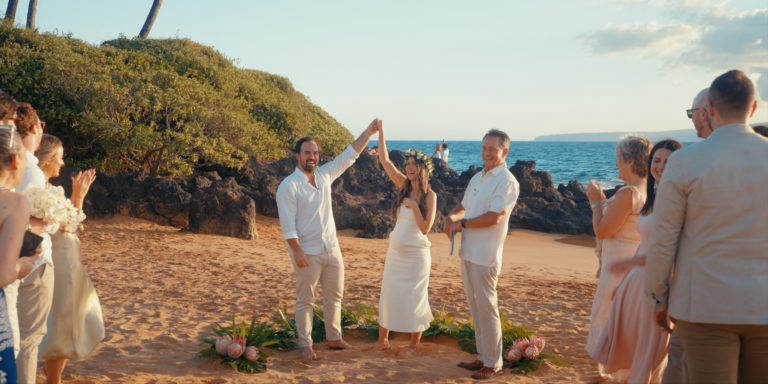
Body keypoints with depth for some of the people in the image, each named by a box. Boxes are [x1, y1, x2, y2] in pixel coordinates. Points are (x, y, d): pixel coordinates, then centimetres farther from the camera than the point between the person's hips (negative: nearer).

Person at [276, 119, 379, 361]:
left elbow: (349, 156, 10)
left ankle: (334, 338, 29)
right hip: (308, 253, -7)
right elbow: (288, 223, -16)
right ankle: (305, 345, 13)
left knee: (334, 296, 15)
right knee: (305, 300, 3)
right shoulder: (288, 186, -13)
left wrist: (369, 132, 5)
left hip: (332, 249, 7)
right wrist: (297, 252, -21)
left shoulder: (325, 175, 6)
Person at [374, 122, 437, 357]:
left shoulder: (430, 196, -11)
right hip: (395, 251, 5)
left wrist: (414, 206, -22)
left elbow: (425, 228, -16)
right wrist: (380, 132, -7)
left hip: (416, 254, -5)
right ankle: (383, 339, 23)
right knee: (388, 294, 10)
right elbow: (384, 160, -3)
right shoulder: (403, 186, 0)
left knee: (414, 298, 5)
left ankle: (414, 344, 19)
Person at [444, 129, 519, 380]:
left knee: (486, 308, -2)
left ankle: (493, 363, 9)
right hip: (468, 252, 8)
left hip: (485, 256, -8)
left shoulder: (507, 181, -11)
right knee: (475, 308, 14)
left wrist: (462, 224, -11)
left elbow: (494, 217, -19)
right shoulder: (477, 178, 14)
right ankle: (483, 356, 24)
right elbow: (463, 207, 23)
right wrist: (451, 218, 0)